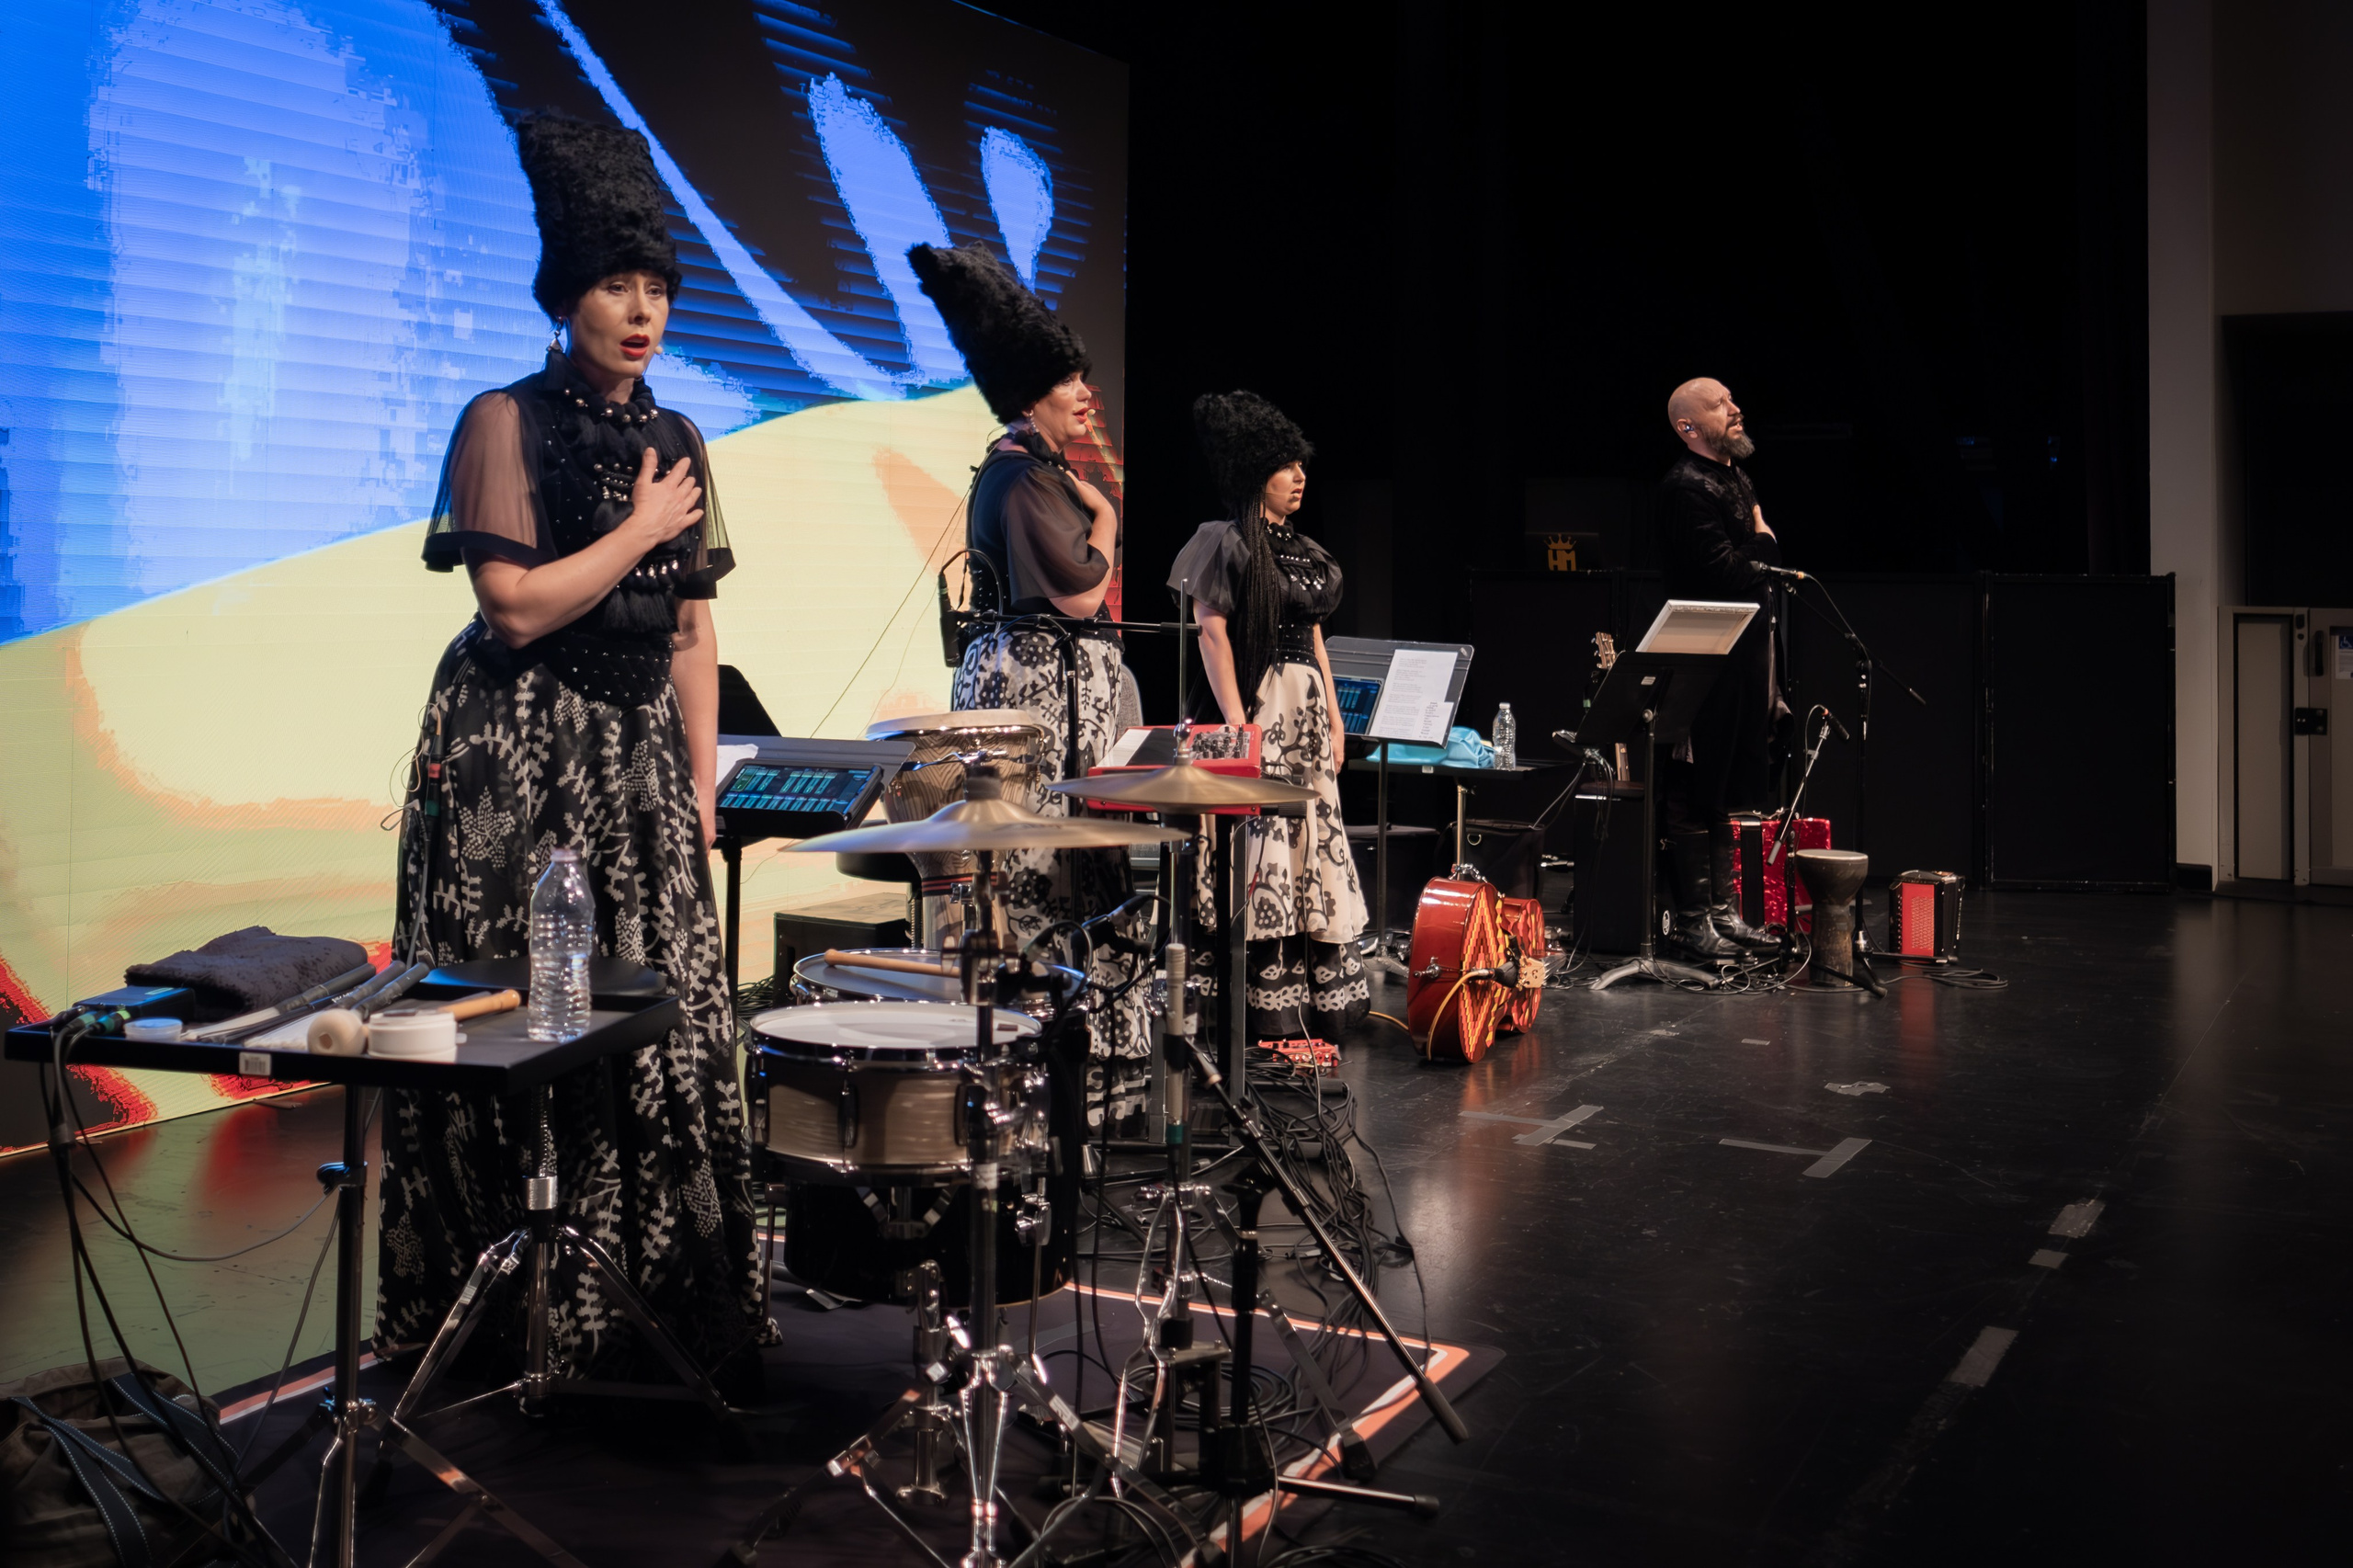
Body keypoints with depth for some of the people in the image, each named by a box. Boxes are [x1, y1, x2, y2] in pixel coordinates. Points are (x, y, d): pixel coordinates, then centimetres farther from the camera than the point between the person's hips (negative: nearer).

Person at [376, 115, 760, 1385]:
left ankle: (647, 1301, 14)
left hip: (641, 759, 6)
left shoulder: (676, 444, 13)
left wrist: (702, 789, 10)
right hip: (516, 757, -6)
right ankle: (492, 1311, 10)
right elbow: (515, 609, -15)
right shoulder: (506, 423, -5)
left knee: (663, 1028, 3)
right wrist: (641, 529, -8)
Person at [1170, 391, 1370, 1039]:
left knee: (1314, 837, 7)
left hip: (1308, 709, 8)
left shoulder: (1304, 550, 16)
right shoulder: (1227, 542, -6)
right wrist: (1237, 721, -18)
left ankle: (1317, 997, 13)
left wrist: (1334, 718, 13)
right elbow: (1212, 631, -11)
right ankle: (1265, 1005, -3)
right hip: (1258, 705, -8)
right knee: (1261, 844, -7)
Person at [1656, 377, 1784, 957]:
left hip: (1742, 658, 10)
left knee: (1722, 794, 15)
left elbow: (1764, 562, 22)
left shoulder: (1739, 482, 18)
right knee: (1695, 794, -4)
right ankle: (1692, 921, 1)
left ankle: (1721, 910, 22)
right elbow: (1725, 571, -20)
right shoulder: (1686, 486, -13)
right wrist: (1764, 547, -4)